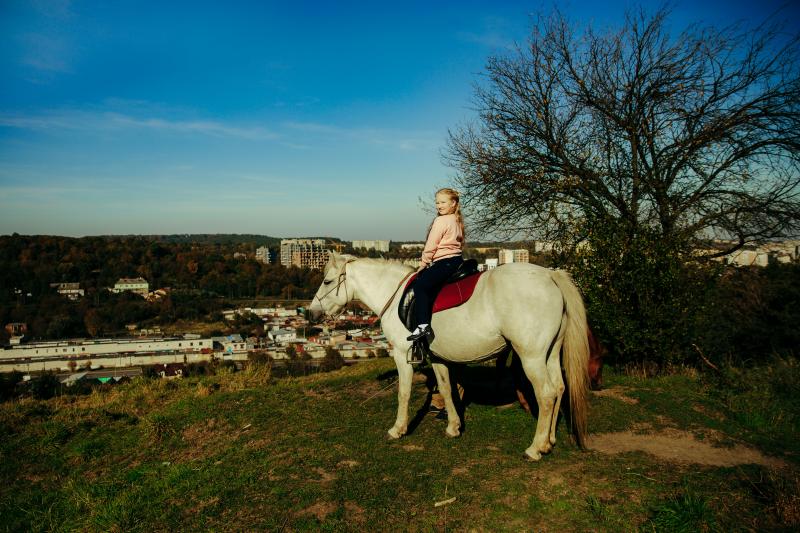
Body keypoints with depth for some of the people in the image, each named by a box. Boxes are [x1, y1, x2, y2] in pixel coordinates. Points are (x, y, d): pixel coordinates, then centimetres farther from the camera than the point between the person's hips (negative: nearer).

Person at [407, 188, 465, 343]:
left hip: (444, 262, -10)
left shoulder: (440, 221, -10)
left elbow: (430, 247, -10)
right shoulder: (457, 221, 19)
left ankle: (423, 325, -23)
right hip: (456, 260, 11)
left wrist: (423, 264, 3)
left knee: (420, 285, -16)